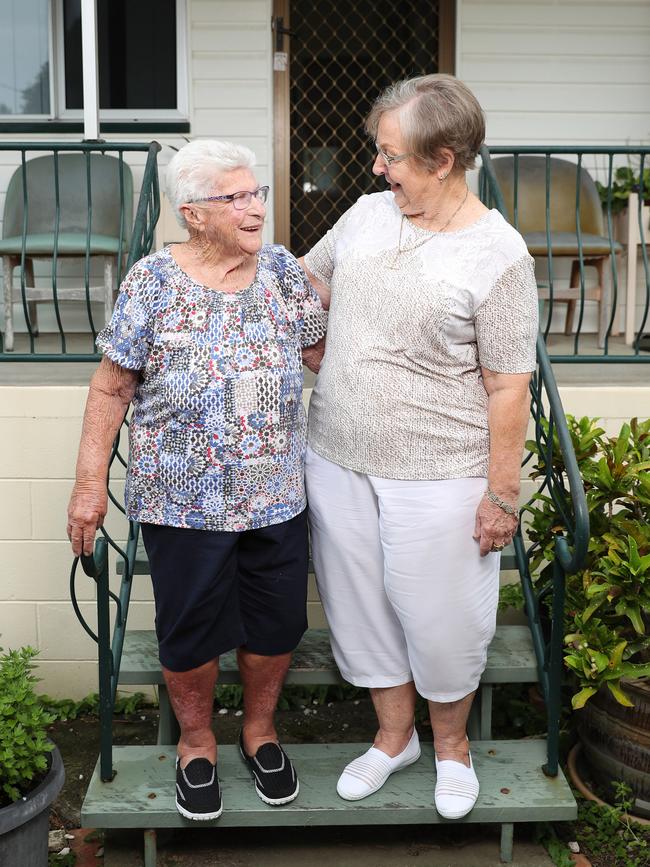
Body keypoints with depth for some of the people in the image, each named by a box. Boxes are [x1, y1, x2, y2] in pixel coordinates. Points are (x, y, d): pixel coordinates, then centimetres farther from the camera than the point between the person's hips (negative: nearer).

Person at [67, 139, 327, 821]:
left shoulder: (282, 270, 1)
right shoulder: (152, 283, -9)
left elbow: (323, 346, 13)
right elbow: (112, 387, -6)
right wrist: (90, 482, -7)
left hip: (276, 496, 3)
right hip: (185, 502, -3)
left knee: (276, 623, 14)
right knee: (192, 629, 12)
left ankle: (259, 728, 41)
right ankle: (196, 741, 38)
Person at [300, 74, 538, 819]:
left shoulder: (497, 255, -15)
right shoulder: (368, 213, 2)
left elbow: (508, 387, -13)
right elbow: (306, 281, 20)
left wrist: (501, 495, -11)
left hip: (436, 479, -5)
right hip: (337, 460, 6)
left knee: (440, 619, 11)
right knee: (361, 606, 17)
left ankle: (451, 744, 40)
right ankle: (393, 735, 42)